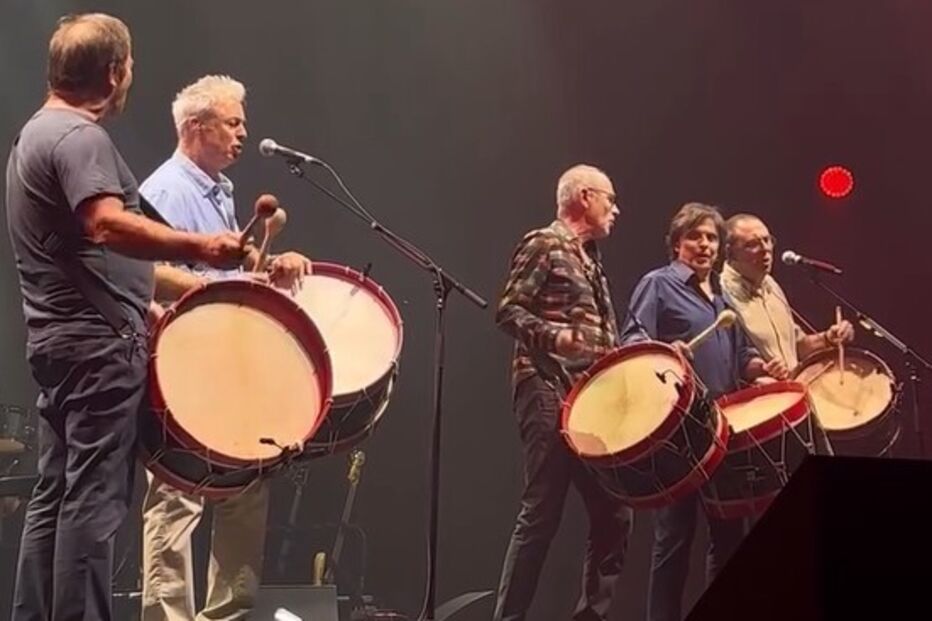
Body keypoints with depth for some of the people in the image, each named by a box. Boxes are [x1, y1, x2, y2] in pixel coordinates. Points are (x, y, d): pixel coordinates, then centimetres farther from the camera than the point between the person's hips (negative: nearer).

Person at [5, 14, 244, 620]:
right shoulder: (79, 137, -13)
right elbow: (107, 226, -29)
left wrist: (144, 304, 25)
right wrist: (197, 246, -30)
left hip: (62, 339, 10)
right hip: (99, 343, -10)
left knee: (56, 493, 12)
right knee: (94, 498, -8)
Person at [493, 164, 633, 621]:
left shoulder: (590, 260, 22)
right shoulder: (545, 245, -3)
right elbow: (508, 311, -11)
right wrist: (553, 335, -26)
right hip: (551, 395, -9)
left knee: (613, 515, 7)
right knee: (541, 515, -10)